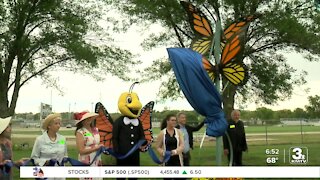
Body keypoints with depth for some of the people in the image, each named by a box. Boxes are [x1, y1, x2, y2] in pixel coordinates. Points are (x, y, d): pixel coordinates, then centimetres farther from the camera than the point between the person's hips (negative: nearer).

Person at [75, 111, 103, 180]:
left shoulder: (95, 130, 8)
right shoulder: (80, 132, -11)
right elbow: (81, 151, -16)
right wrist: (96, 148, -19)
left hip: (97, 162, 6)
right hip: (86, 164, -6)